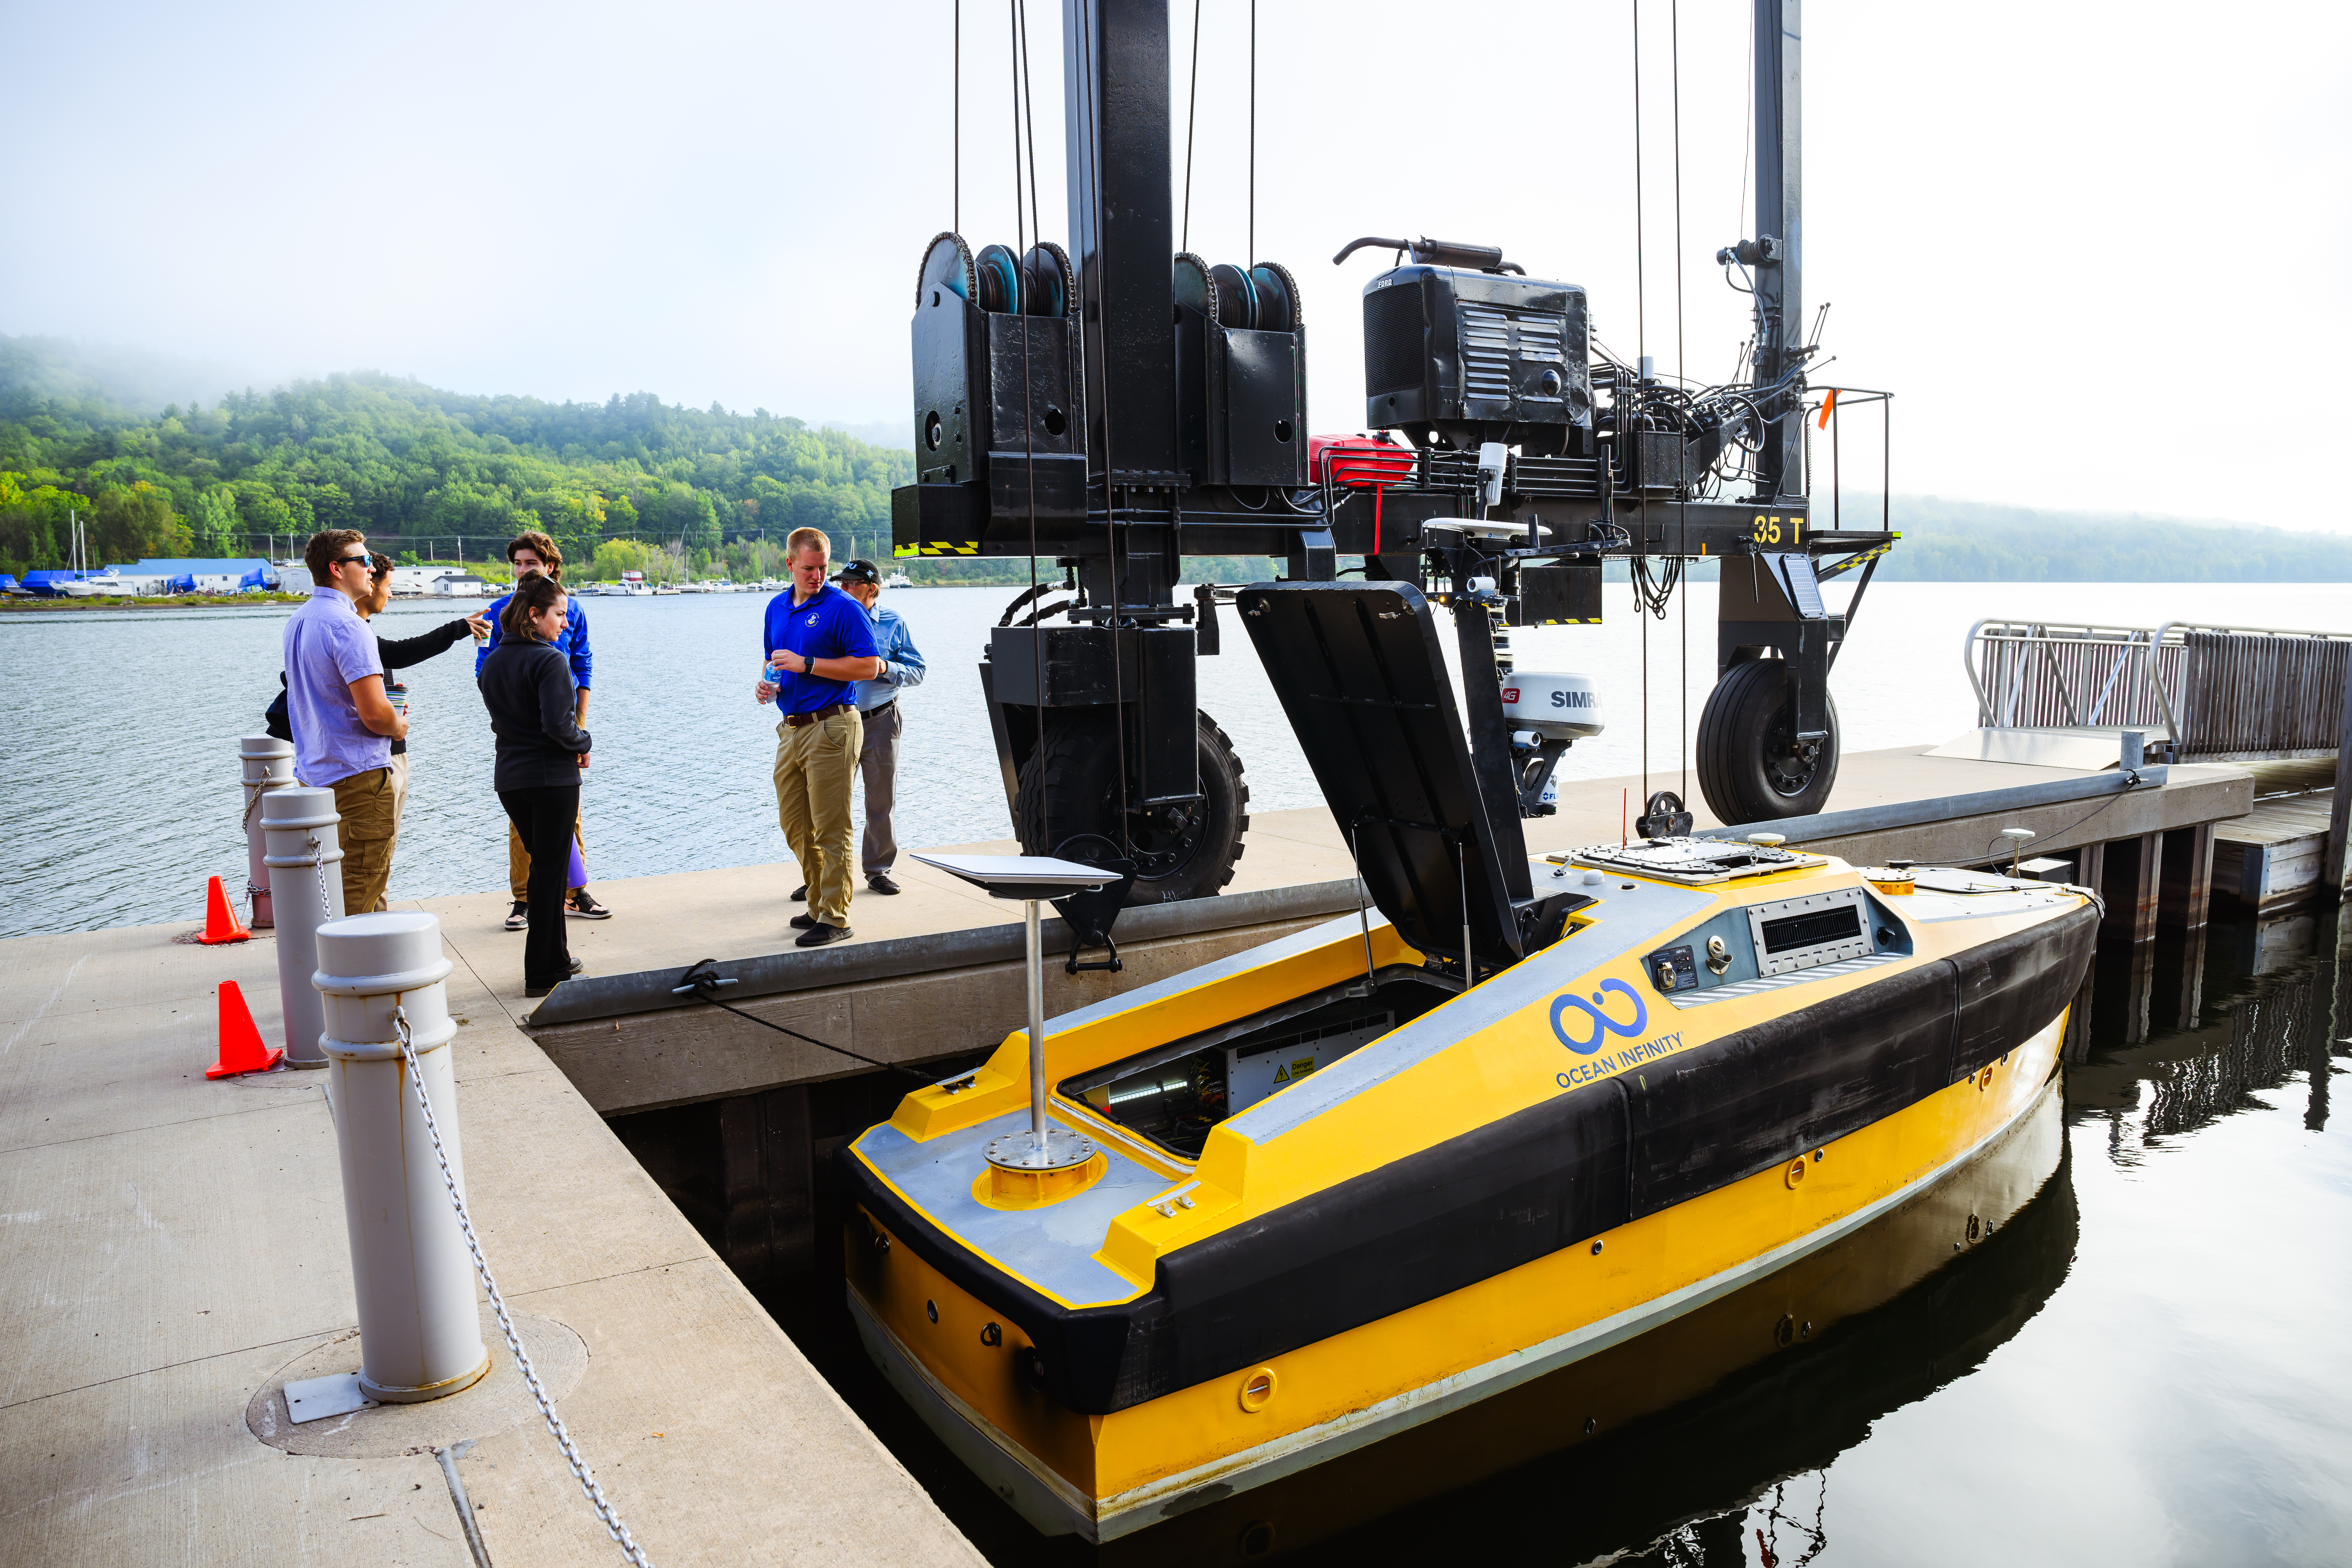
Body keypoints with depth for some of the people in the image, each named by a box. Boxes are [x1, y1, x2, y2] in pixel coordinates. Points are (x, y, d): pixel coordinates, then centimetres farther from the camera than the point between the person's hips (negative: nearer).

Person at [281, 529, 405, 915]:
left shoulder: (296, 622, 13)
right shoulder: (348, 625, -18)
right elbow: (373, 712, -24)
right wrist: (399, 727, -3)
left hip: (313, 773, 10)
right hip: (357, 774, -10)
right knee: (362, 884, -4)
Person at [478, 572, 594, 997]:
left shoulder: (492, 662, 9)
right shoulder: (550, 661, -15)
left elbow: (498, 722, 14)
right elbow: (558, 724, -22)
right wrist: (583, 744, -5)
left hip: (510, 780, 7)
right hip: (553, 777, -7)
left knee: (543, 865, 19)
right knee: (551, 870, 0)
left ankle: (556, 959, 26)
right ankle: (541, 974, 4)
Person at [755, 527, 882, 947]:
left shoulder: (843, 607, -7)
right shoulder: (777, 608, 15)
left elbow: (869, 667, -14)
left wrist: (807, 665, -15)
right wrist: (766, 683, 6)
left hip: (831, 727, -8)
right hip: (791, 729, 8)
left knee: (830, 829, -5)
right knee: (795, 827, 12)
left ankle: (835, 919, 1)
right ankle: (819, 905, 25)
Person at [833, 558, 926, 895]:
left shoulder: (893, 623, 1)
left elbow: (917, 672, 0)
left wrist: (885, 668, -15)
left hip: (881, 721, -1)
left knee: (881, 799, 6)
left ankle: (878, 870, 20)